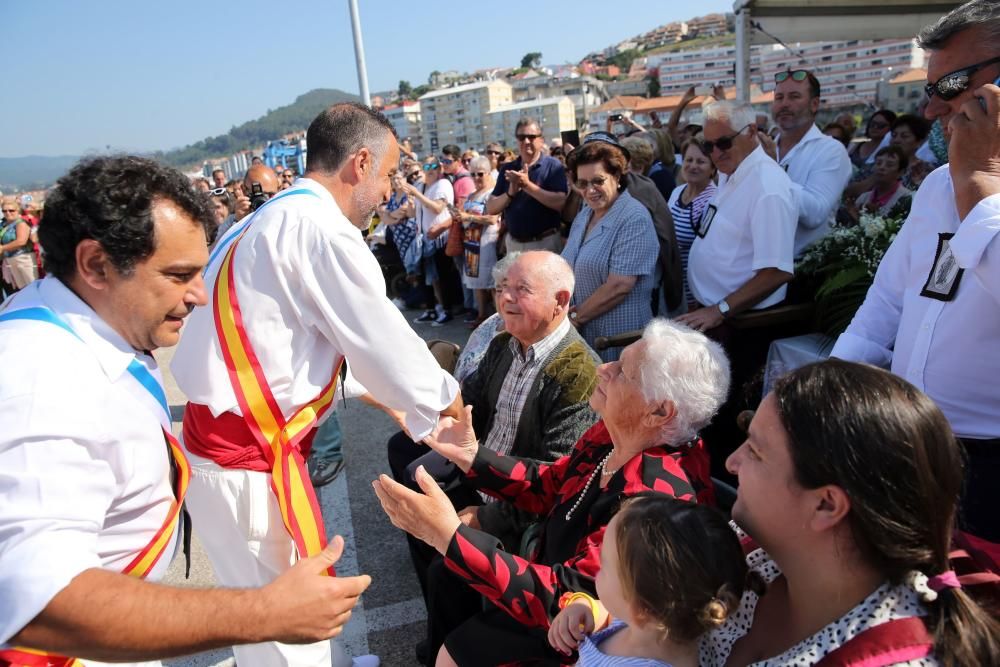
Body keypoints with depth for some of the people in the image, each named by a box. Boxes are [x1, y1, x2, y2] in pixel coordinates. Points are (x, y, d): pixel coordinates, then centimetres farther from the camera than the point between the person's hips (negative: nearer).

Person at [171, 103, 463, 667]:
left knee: (299, 590, 28)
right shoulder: (324, 229, -20)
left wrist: (383, 396, 22)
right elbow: (387, 345, -14)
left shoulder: (276, 219, 12)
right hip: (247, 464, -10)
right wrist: (448, 399, 4)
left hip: (229, 445, 10)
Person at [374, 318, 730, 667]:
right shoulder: (610, 434, -12)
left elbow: (566, 599, -37)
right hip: (557, 564, 7)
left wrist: (448, 535, -43)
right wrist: (469, 454, -8)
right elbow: (549, 485, 4)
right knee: (446, 575, 12)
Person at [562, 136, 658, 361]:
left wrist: (575, 316, -12)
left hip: (618, 335, -7)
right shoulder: (585, 214, 11)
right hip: (582, 333, 7)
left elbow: (619, 285, -21)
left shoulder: (634, 218, -14)